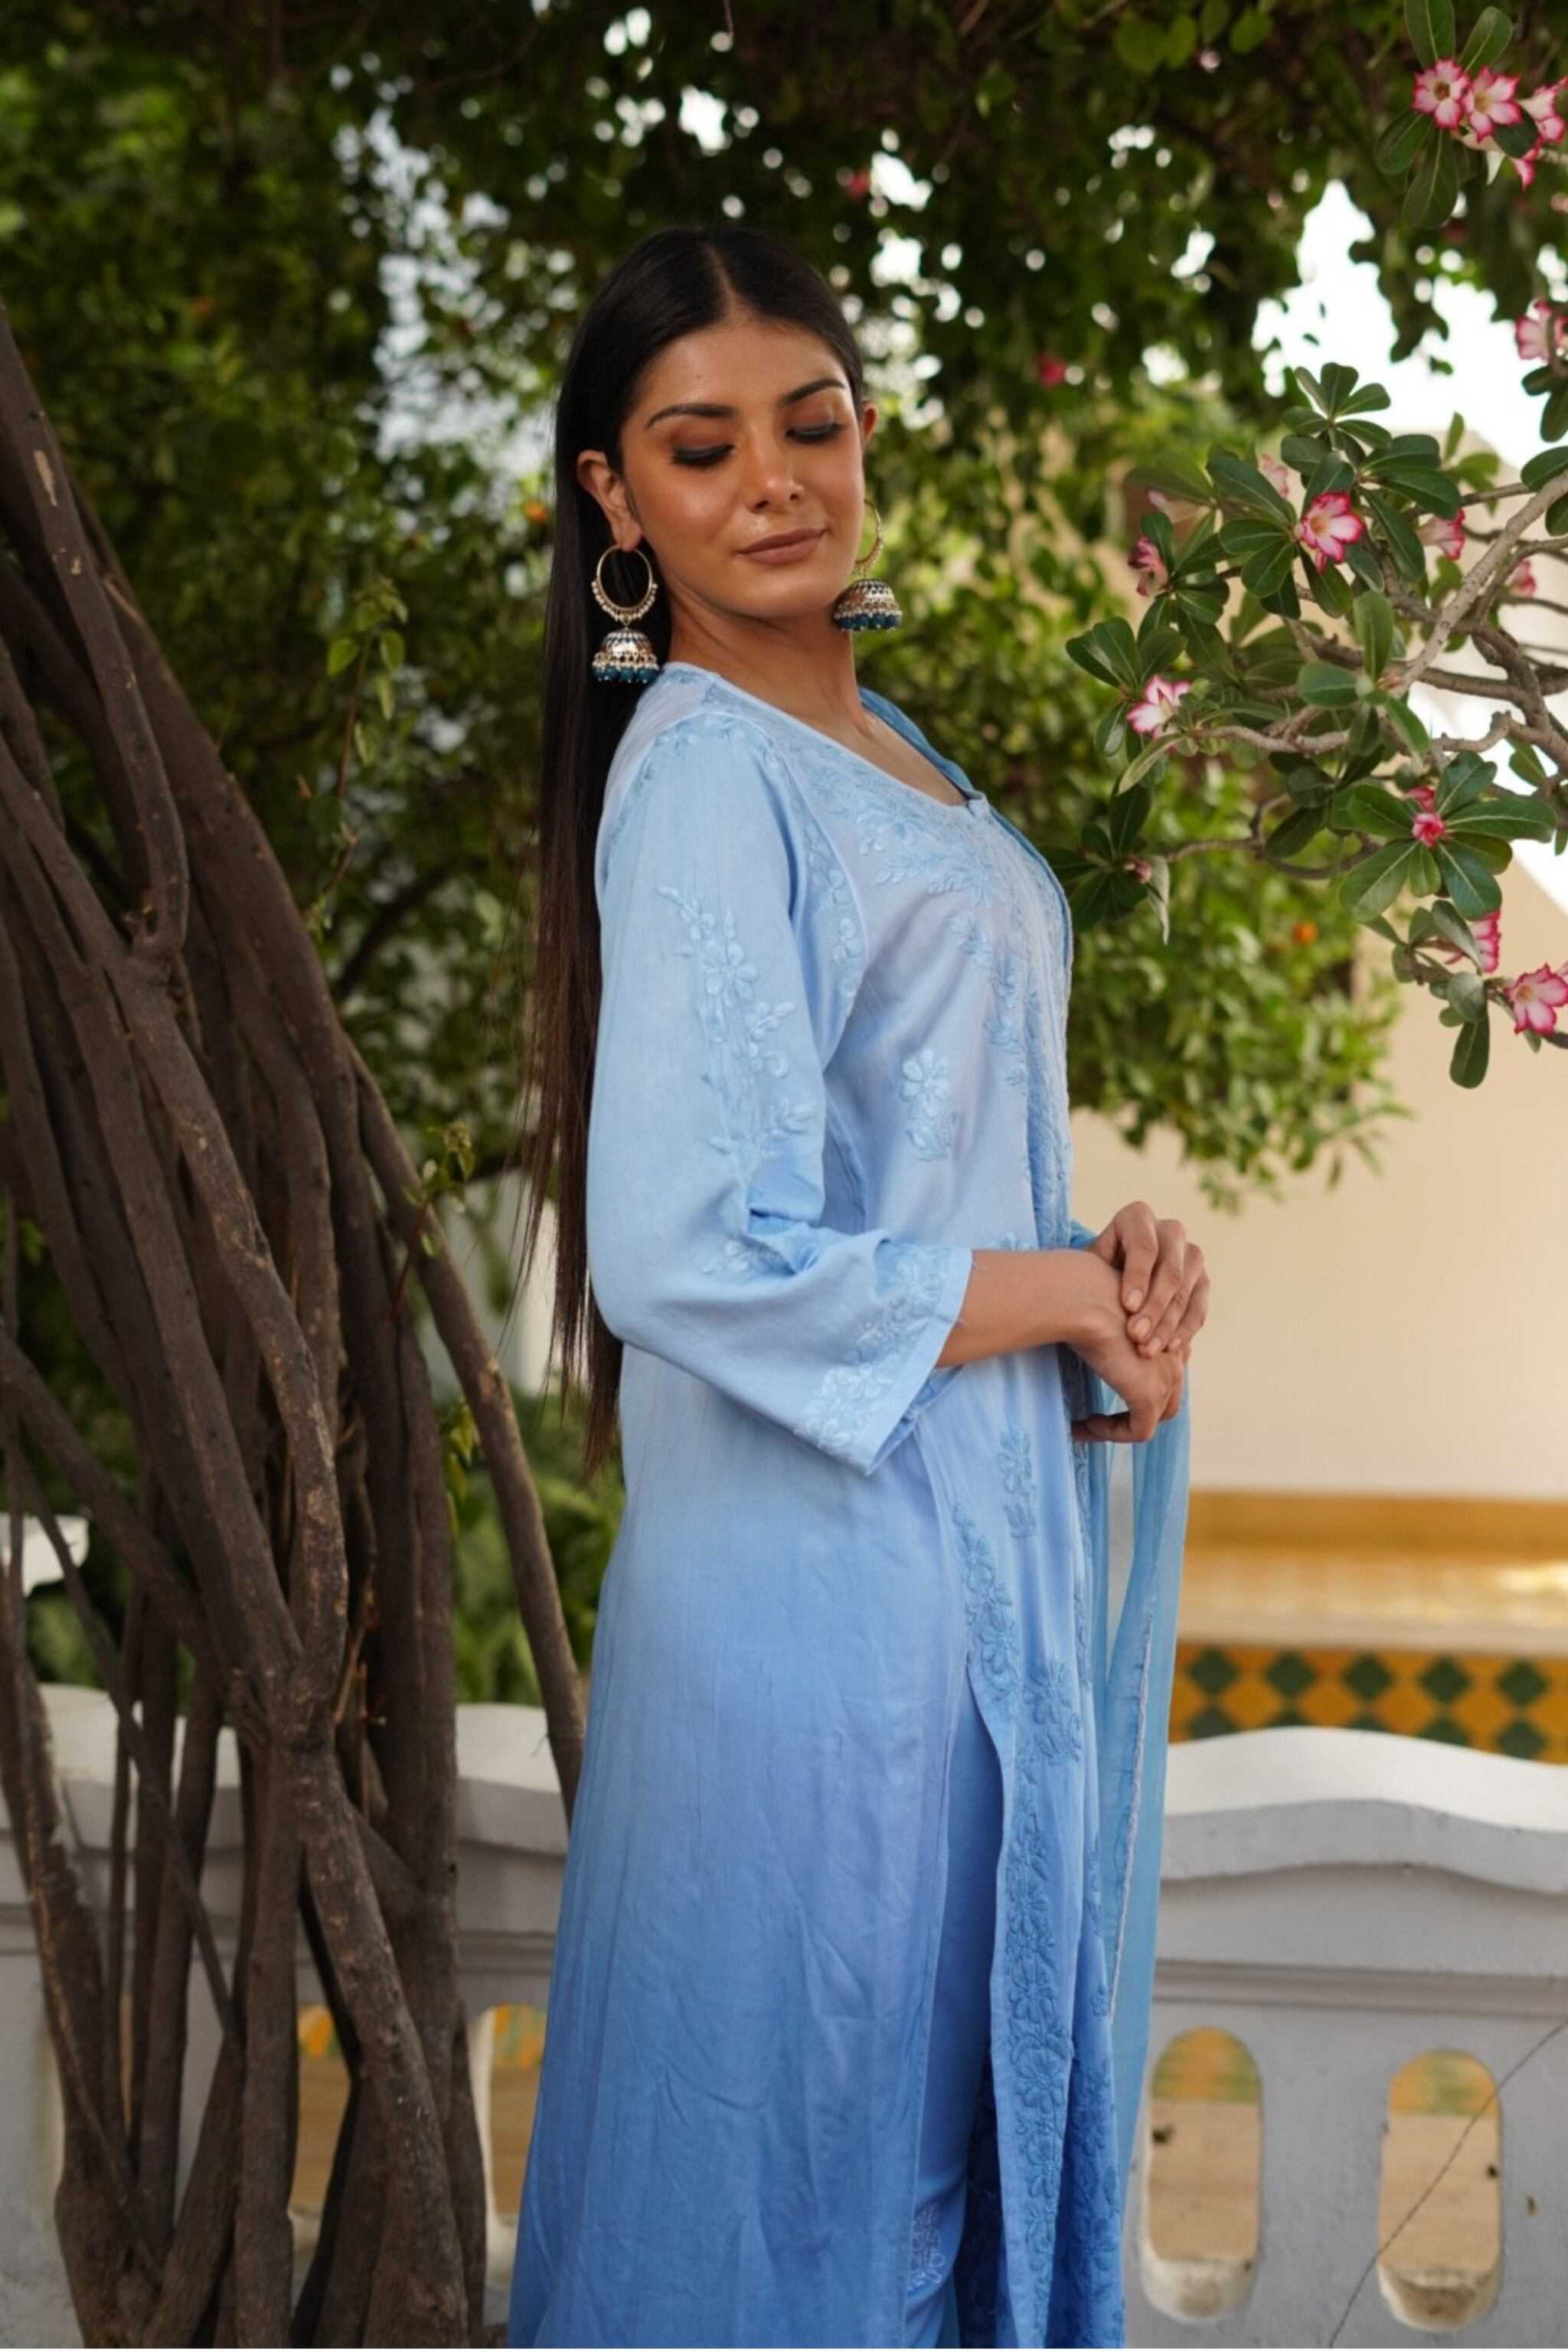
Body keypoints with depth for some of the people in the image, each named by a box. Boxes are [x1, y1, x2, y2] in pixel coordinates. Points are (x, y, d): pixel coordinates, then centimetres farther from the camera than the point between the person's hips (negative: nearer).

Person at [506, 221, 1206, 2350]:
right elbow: (688, 1258, -24)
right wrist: (1055, 1294, -12)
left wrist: (1110, 1252, 0)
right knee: (818, 2155, 3)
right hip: (830, 1562, -9)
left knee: (982, 2113, 18)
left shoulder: (875, 743, 13)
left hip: (980, 1538, 9)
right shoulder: (704, 775, -15)